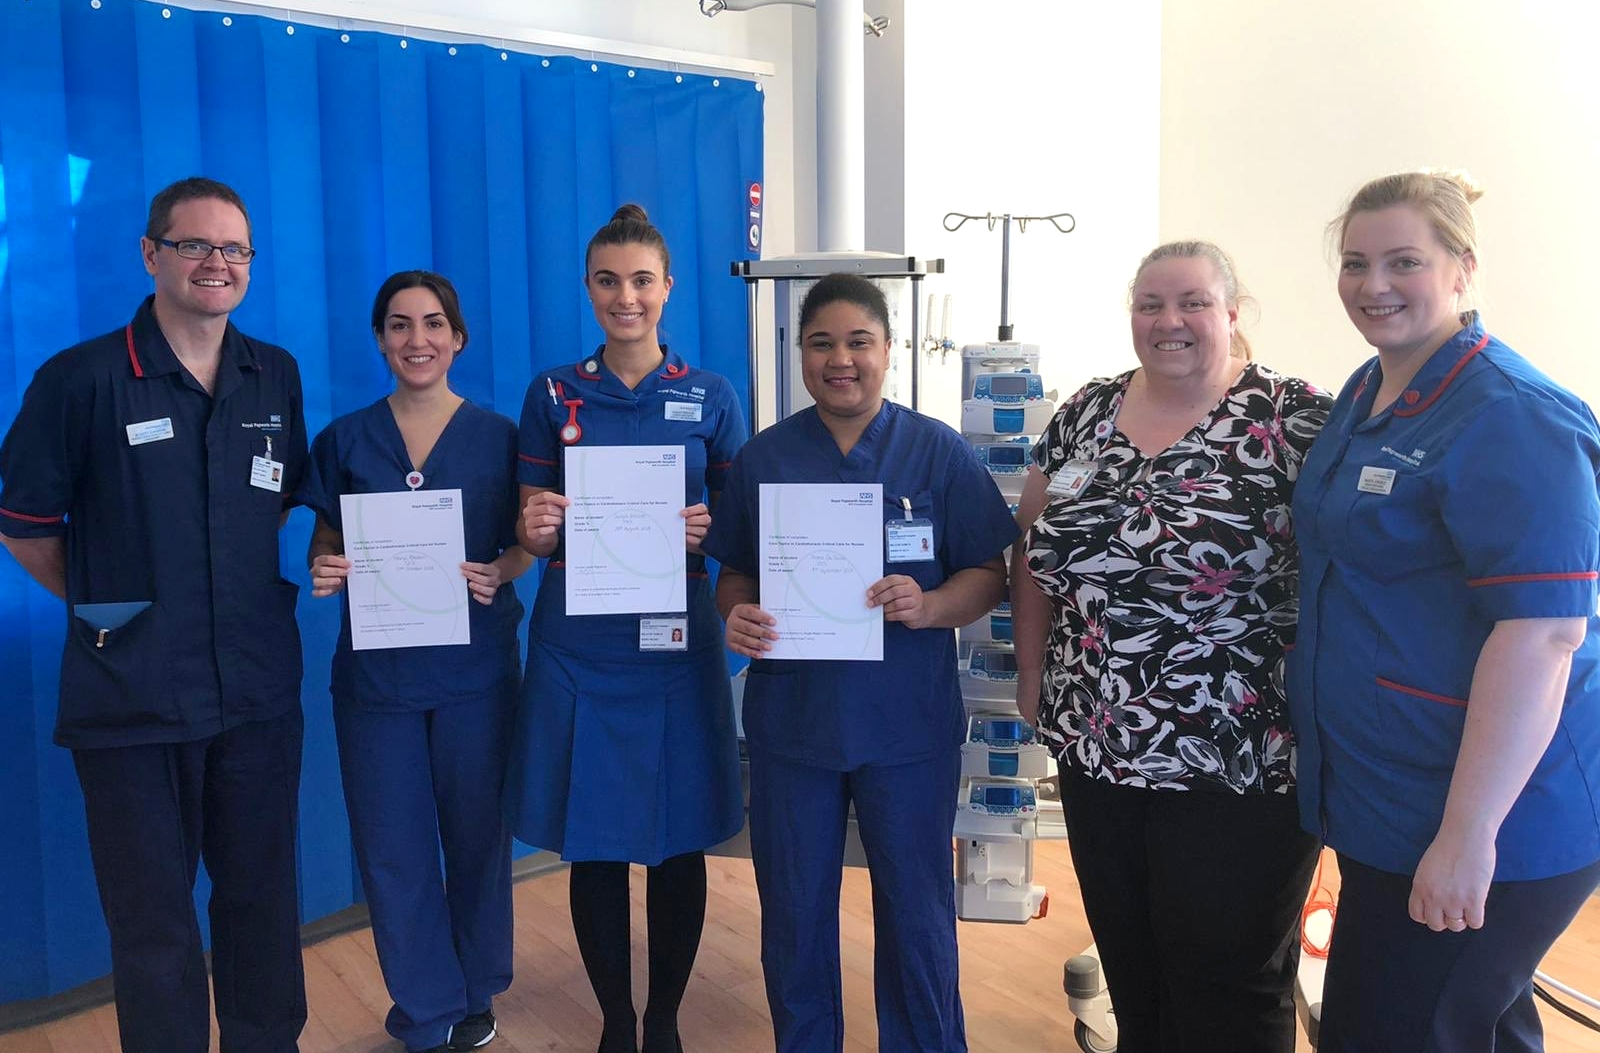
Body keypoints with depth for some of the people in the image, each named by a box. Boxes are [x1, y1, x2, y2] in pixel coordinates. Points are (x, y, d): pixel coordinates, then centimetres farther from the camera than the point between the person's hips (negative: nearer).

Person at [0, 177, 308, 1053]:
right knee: (152, 918, 10)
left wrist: (268, 585, 8)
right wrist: (105, 605, 4)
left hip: (259, 687, 4)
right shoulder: (80, 379, -7)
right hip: (132, 698, -3)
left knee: (263, 896, 15)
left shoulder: (276, 376, 5)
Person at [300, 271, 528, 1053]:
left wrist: (496, 574, -16)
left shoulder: (497, 437, 0)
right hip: (375, 668, 1)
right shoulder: (345, 439, 3)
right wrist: (324, 572, -13)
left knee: (476, 834, 8)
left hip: (475, 667, -1)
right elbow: (325, 544, 8)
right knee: (392, 847, 6)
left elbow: (523, 545, 4)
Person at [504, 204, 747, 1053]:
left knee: (679, 842, 7)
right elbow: (533, 529, 7)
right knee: (592, 843, 7)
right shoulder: (553, 395, 6)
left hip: (676, 642, 0)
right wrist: (535, 529, -15)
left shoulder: (711, 398, 4)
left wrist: (706, 532, -16)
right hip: (577, 646, 1)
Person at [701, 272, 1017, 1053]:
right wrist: (736, 616, -13)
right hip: (790, 718, 2)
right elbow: (733, 574, 9)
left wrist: (927, 606, -22)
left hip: (907, 724, -2)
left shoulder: (938, 452, -3)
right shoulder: (763, 457, 4)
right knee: (793, 914, 15)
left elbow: (990, 572, -3)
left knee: (916, 913, 11)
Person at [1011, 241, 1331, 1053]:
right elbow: (1036, 549, 14)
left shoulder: (1295, 421, -9)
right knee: (1129, 976, 18)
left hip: (1238, 766, -5)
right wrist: (1032, 670, 11)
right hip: (1097, 752, 5)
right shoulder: (1084, 414, 7)